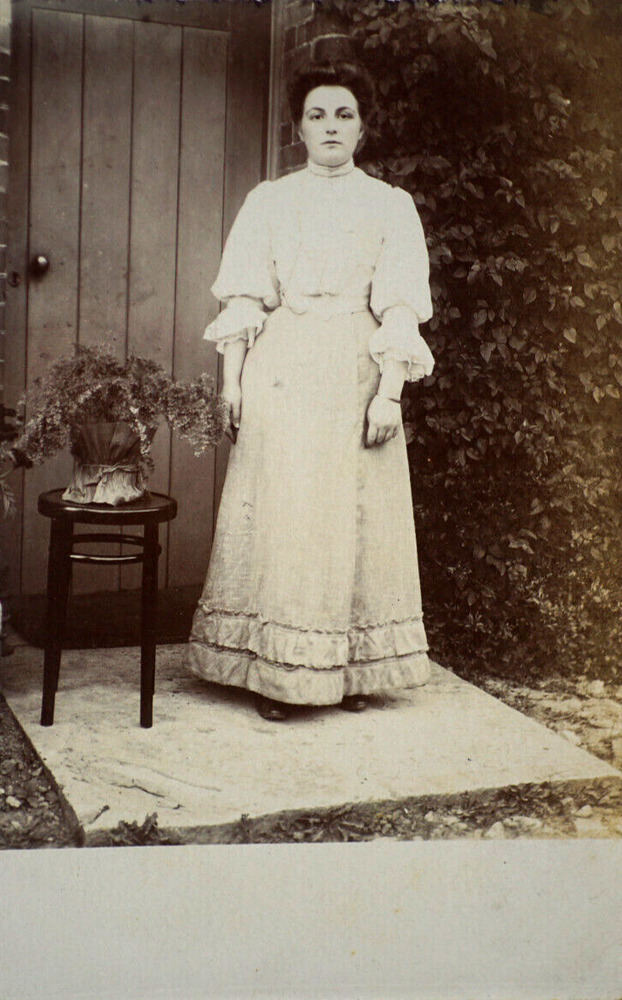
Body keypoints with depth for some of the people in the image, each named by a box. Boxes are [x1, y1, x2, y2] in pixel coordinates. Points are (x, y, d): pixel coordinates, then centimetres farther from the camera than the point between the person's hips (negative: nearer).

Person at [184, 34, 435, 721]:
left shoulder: (390, 206, 8)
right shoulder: (267, 201, 11)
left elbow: (399, 308, 1)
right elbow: (244, 298, 7)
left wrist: (390, 392, -8)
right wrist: (232, 379, -3)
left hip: (355, 376, 0)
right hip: (280, 374, 0)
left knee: (354, 518, 0)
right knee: (276, 515, -2)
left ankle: (350, 670, 11)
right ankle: (273, 673, 5)